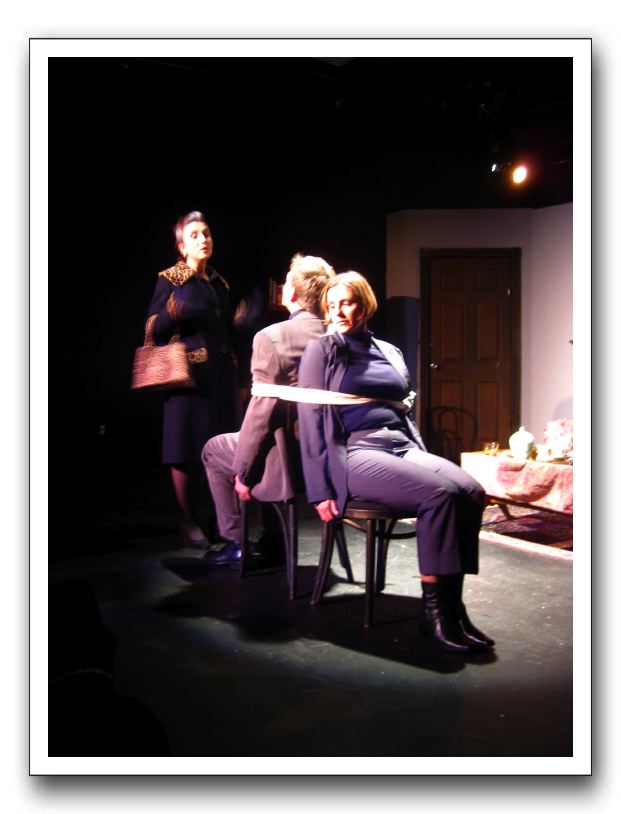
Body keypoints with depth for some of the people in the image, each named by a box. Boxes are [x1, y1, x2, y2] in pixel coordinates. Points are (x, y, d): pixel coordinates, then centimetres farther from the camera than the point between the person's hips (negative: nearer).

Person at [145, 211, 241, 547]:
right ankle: (189, 522, 8)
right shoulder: (170, 280, -1)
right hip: (189, 373, -5)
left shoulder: (219, 282, 16)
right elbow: (154, 330, -7)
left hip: (222, 373, 6)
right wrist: (171, 314, -25)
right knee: (189, 447, -3)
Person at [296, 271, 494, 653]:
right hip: (355, 453, -6)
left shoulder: (390, 352, 21)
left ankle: (453, 604, -15)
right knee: (440, 492, -29)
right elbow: (310, 421, -2)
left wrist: (424, 459, 9)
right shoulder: (321, 352, 5)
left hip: (403, 446, 6)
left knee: (471, 491, -22)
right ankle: (434, 610, -18)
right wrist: (321, 491, -10)